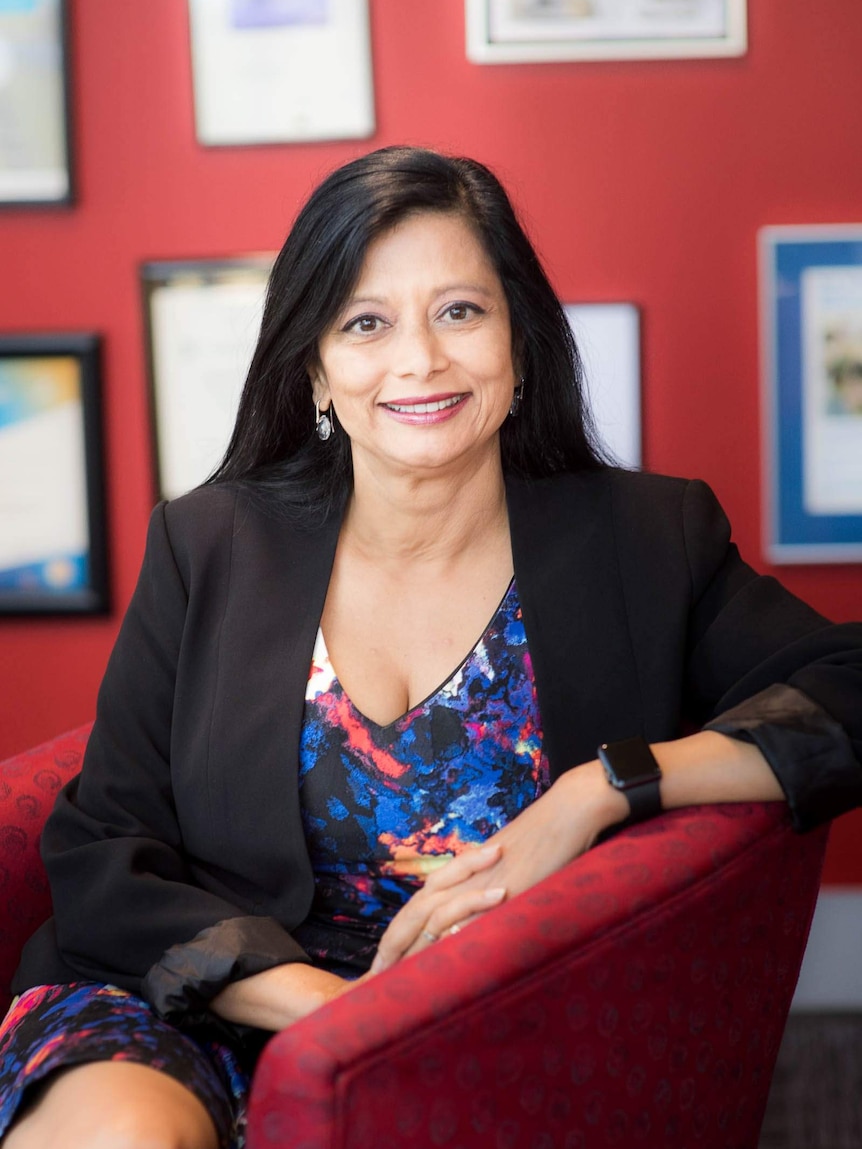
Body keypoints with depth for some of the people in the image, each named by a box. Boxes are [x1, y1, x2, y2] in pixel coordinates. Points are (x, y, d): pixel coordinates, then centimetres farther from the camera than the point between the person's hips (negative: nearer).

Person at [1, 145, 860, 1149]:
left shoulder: (643, 544, 4)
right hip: (211, 1018, 1)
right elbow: (100, 851, 1)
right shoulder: (209, 550, 5)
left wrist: (599, 792, -16)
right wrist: (319, 1003, -16)